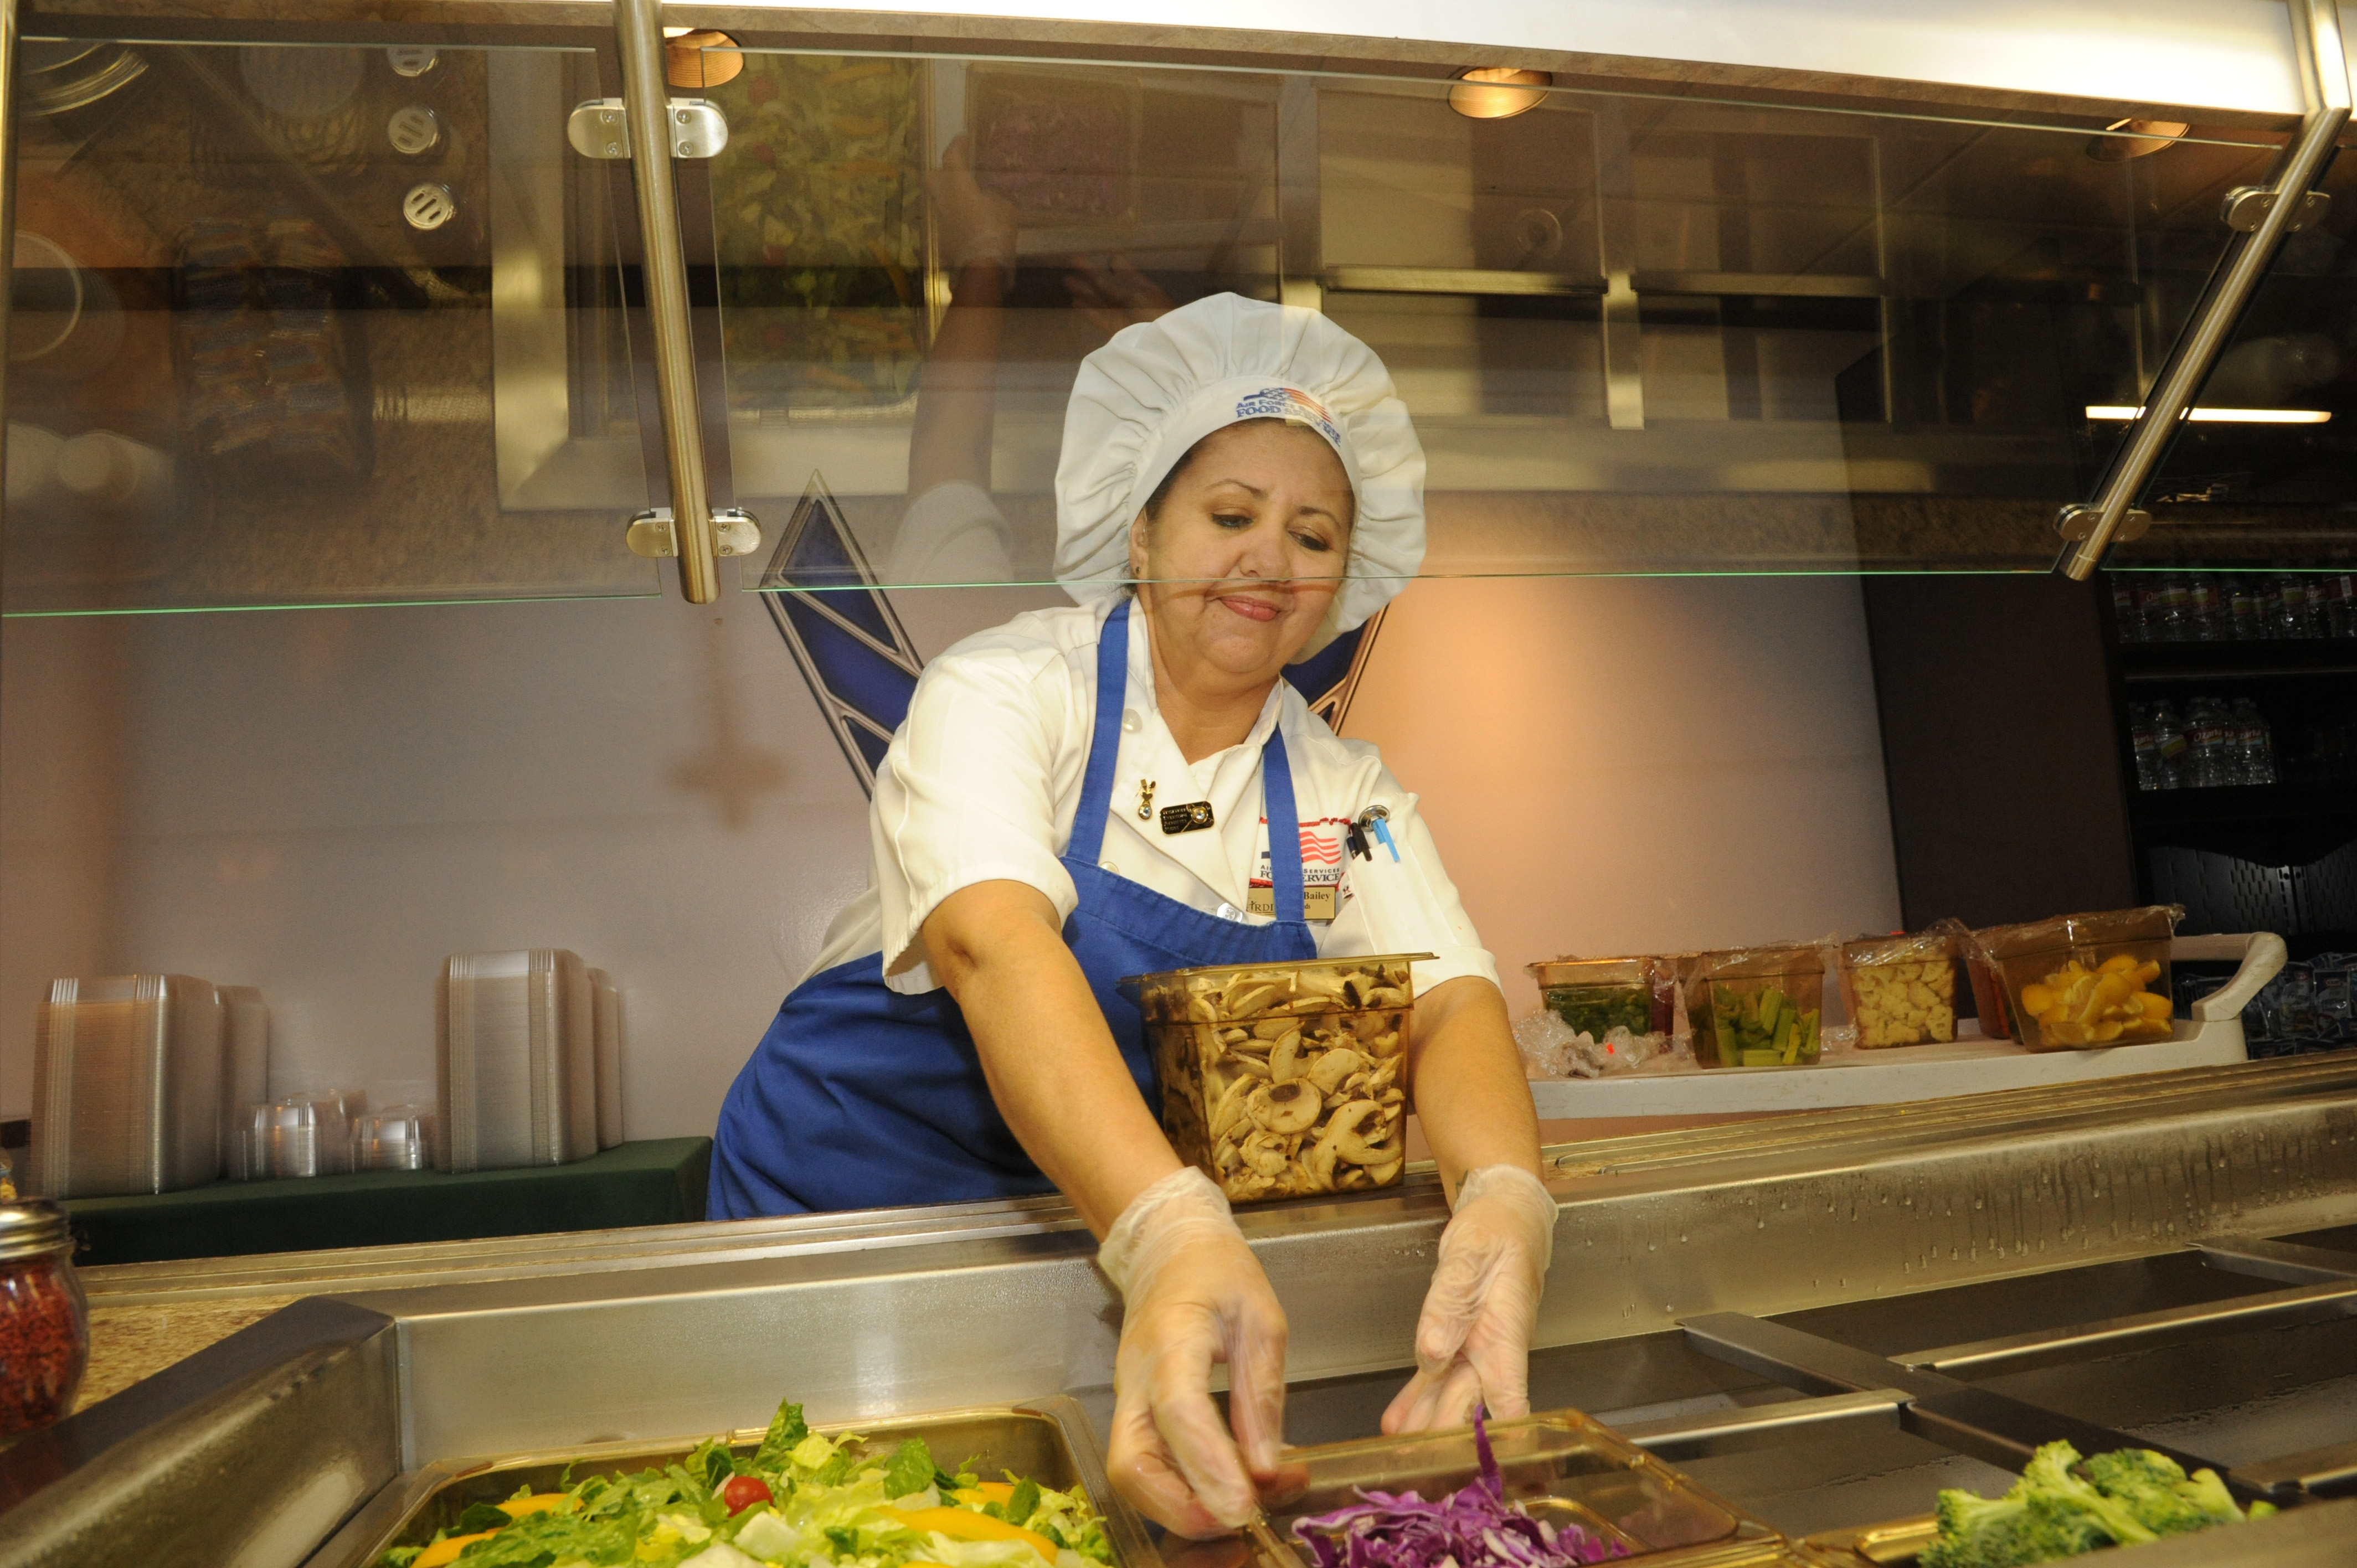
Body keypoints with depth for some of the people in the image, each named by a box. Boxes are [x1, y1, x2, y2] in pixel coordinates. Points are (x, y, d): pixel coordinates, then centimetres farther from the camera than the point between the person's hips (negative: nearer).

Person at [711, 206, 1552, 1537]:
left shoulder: (1345, 792, -2)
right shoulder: (1004, 693, -15)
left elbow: (1455, 1004, -14)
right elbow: (997, 948, -32)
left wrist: (1505, 1204, -36)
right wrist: (1173, 1234, -48)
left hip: (1139, 1213, 3)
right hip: (858, 1196, -2)